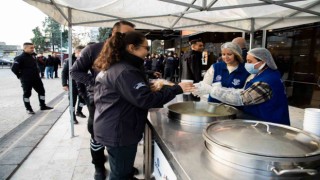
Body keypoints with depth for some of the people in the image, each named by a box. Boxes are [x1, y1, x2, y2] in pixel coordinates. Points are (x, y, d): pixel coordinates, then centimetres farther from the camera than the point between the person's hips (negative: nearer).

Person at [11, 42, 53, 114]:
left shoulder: (33, 55, 7)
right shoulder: (20, 58, -14)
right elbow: (14, 68, -17)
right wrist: (20, 76, -8)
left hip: (36, 78, 7)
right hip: (26, 80, -7)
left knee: (41, 91, 11)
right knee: (27, 94, 4)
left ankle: (43, 106, 24)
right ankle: (28, 109, 16)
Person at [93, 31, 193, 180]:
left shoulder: (113, 67, 10)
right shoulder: (125, 71, -23)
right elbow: (146, 100, -27)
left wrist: (150, 88, 13)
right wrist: (177, 89, -21)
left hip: (113, 128, 10)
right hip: (118, 131, -10)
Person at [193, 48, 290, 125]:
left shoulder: (267, 82, -27)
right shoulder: (259, 74, 4)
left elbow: (240, 98, -28)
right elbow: (245, 93, 3)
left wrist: (213, 89, -23)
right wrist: (221, 88, -9)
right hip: (259, 120, 8)